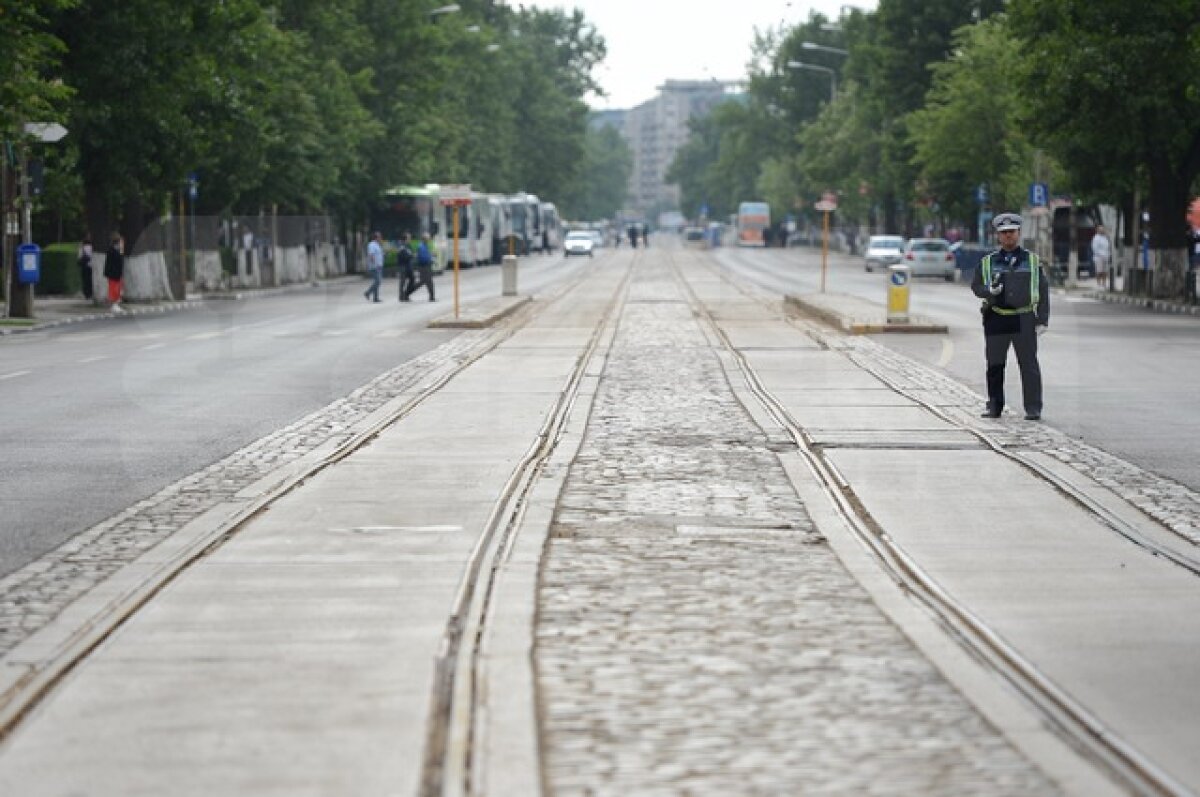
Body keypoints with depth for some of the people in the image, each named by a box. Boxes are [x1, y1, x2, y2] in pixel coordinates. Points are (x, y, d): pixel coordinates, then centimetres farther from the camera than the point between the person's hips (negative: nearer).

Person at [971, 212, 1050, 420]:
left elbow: (1043, 291, 8)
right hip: (996, 319, 1)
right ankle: (994, 405, 16)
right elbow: (975, 285, 9)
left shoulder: (1032, 260, 8)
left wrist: (1042, 320, 1)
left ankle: (1033, 409, 3)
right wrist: (989, 290, -15)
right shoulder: (988, 262, 9)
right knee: (994, 365, 5)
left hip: (1024, 319, -1)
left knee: (1029, 365, -1)